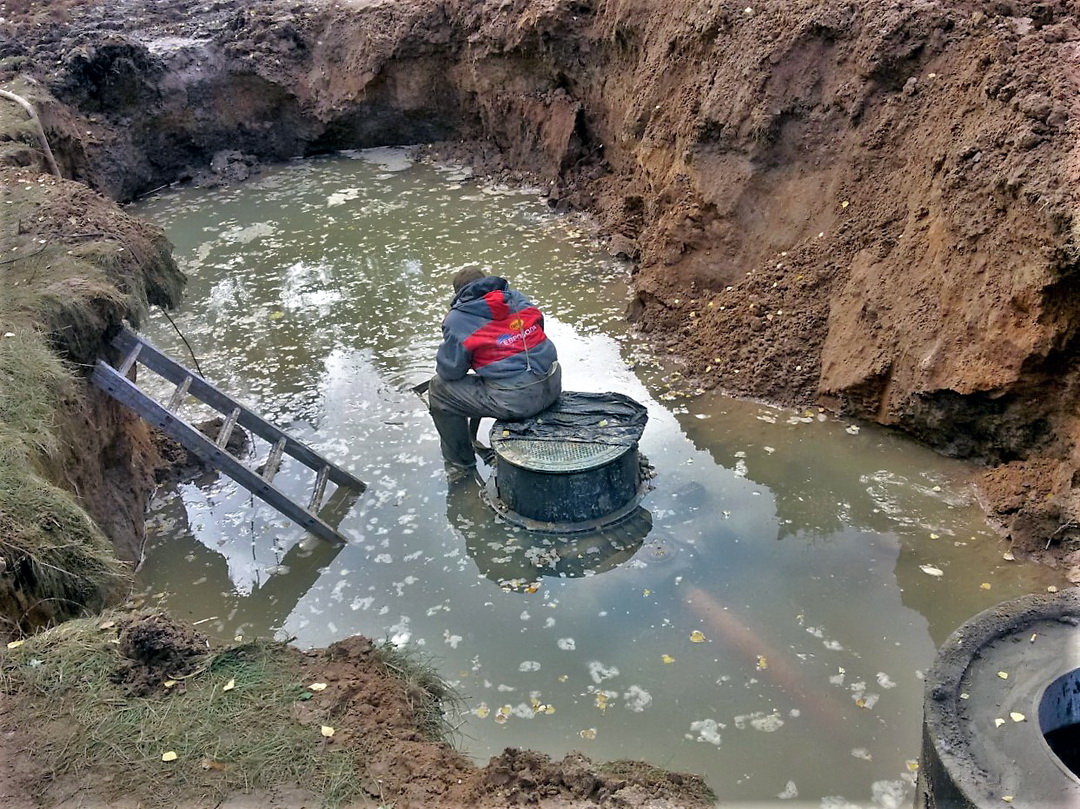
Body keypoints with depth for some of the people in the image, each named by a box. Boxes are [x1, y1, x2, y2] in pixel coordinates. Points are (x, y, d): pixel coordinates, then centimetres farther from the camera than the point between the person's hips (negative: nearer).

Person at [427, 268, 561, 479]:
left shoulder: (457, 320, -4)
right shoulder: (517, 298, 11)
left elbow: (449, 371, -2)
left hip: (516, 401, -7)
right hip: (552, 385, 7)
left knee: (439, 388, 11)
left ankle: (461, 464, 23)